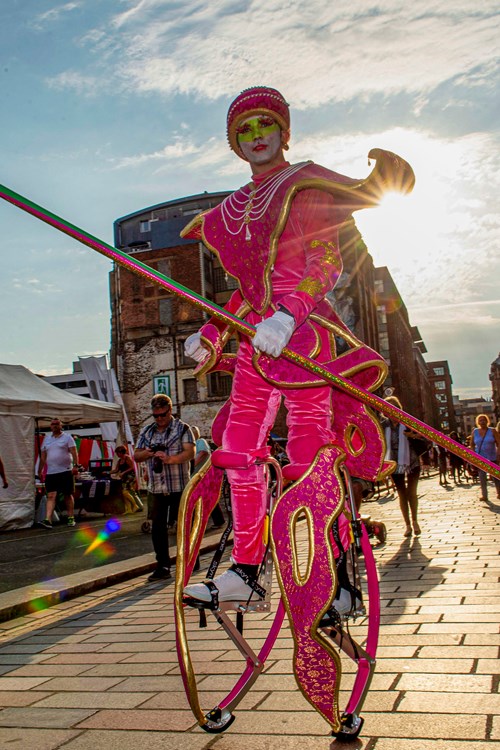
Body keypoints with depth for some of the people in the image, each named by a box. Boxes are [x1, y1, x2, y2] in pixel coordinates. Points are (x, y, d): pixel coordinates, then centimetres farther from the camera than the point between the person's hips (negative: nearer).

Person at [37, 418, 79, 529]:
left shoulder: (67, 437, 3)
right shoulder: (47, 439, 16)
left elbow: (74, 453, -5)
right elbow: (43, 456, 18)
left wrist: (75, 465, -16)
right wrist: (40, 471, 15)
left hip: (66, 471, -3)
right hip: (51, 473, 3)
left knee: (68, 495, 5)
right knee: (51, 496, -7)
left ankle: (71, 518, 14)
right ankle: (48, 520, -15)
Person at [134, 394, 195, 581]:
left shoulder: (182, 429, 0)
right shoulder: (146, 431, 14)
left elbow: (190, 453, -12)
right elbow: (136, 456, 12)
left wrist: (169, 459, -27)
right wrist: (148, 453, -10)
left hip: (179, 487, -4)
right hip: (156, 488, 4)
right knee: (157, 527, 1)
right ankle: (163, 566, 7)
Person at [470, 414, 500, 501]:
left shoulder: (492, 431, -3)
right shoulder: (475, 432, 4)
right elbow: (472, 444, 12)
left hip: (492, 457, -2)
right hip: (480, 458, 2)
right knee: (482, 476, -1)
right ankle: (484, 495, 2)